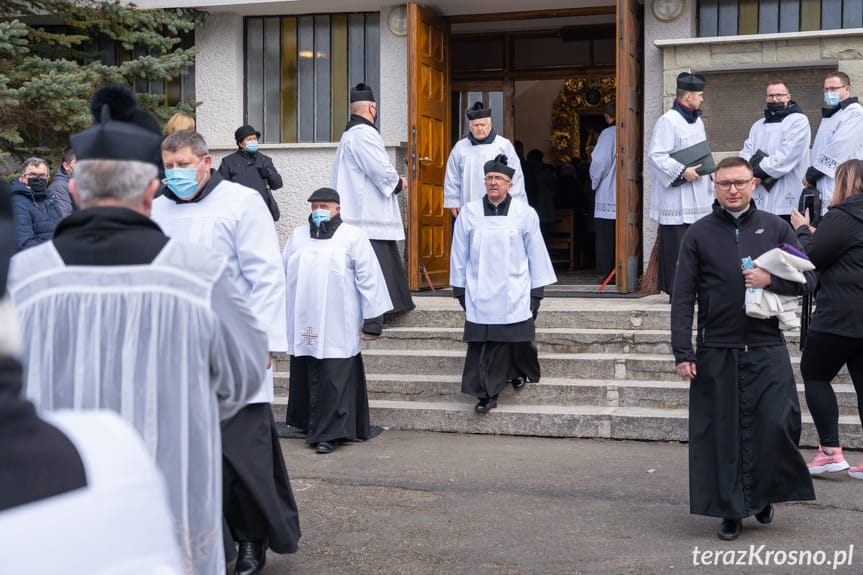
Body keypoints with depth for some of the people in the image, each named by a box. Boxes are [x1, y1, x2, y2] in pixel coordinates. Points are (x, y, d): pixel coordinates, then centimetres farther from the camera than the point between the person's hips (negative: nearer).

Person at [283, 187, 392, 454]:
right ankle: (315, 428, 20)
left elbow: (368, 278, 0)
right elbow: (284, 275, 21)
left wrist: (371, 319, -5)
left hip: (338, 326, -4)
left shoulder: (353, 237, 3)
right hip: (304, 325, 4)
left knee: (334, 379, -7)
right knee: (307, 377, 6)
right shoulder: (298, 236, 15)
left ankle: (327, 434, -2)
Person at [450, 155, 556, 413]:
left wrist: (536, 291, 6)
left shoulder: (525, 214, 1)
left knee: (518, 340, 9)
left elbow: (536, 254, 6)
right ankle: (487, 394, 2)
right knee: (483, 344, -5)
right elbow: (459, 255, 9)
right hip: (480, 293, 0)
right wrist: (459, 289, 10)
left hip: (514, 293, 0)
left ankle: (519, 371, 39)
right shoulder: (468, 213, 2)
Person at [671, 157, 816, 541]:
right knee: (722, 432, 2)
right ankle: (730, 510, 14)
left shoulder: (775, 228, 9)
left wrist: (771, 280, -11)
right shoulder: (699, 234, 5)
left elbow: (807, 277, 9)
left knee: (777, 425, -6)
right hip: (717, 352, -1)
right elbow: (683, 297, 2)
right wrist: (683, 352, -4)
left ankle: (762, 494, 19)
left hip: (767, 350, 1)